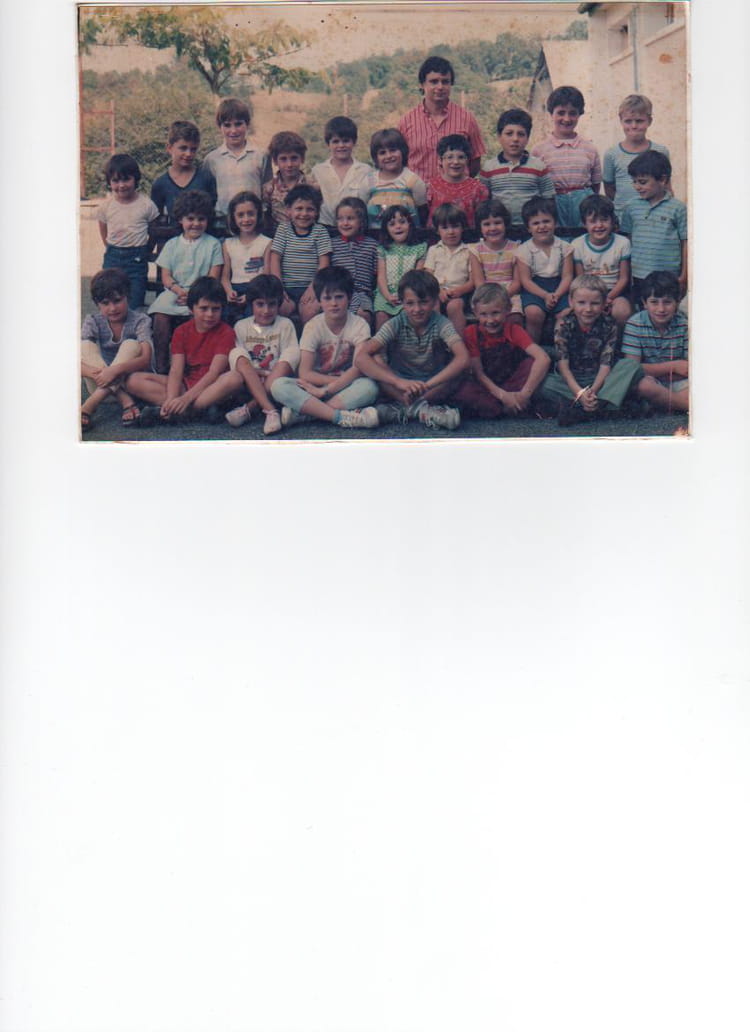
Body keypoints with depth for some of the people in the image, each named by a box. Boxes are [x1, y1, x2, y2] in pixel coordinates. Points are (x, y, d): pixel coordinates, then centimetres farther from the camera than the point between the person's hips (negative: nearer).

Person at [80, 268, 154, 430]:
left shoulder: (140, 321, -11)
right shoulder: (93, 322, -5)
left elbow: (146, 359, -26)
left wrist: (116, 369, -44)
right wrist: (95, 373, -40)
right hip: (101, 384, 2)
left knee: (131, 345, -27)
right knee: (85, 345, -19)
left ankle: (87, 408, -41)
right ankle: (125, 400, -35)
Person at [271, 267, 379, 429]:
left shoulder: (359, 325, -7)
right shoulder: (313, 326, -6)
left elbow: (359, 368, -18)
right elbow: (305, 373, -12)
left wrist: (325, 391, -24)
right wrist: (342, 379, -19)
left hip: (347, 386, -1)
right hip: (317, 384, 1)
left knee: (369, 387, -35)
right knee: (279, 385, -27)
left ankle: (302, 413, -32)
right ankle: (342, 417, -37)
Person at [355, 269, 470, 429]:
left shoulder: (441, 324, -14)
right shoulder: (395, 325, -13)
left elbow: (463, 359, -31)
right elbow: (361, 358, -27)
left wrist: (427, 385, -42)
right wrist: (400, 382, -40)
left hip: (434, 387, 0)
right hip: (399, 389, 0)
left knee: (458, 367, -27)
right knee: (373, 360, -24)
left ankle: (402, 407, -25)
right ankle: (421, 407, -30)